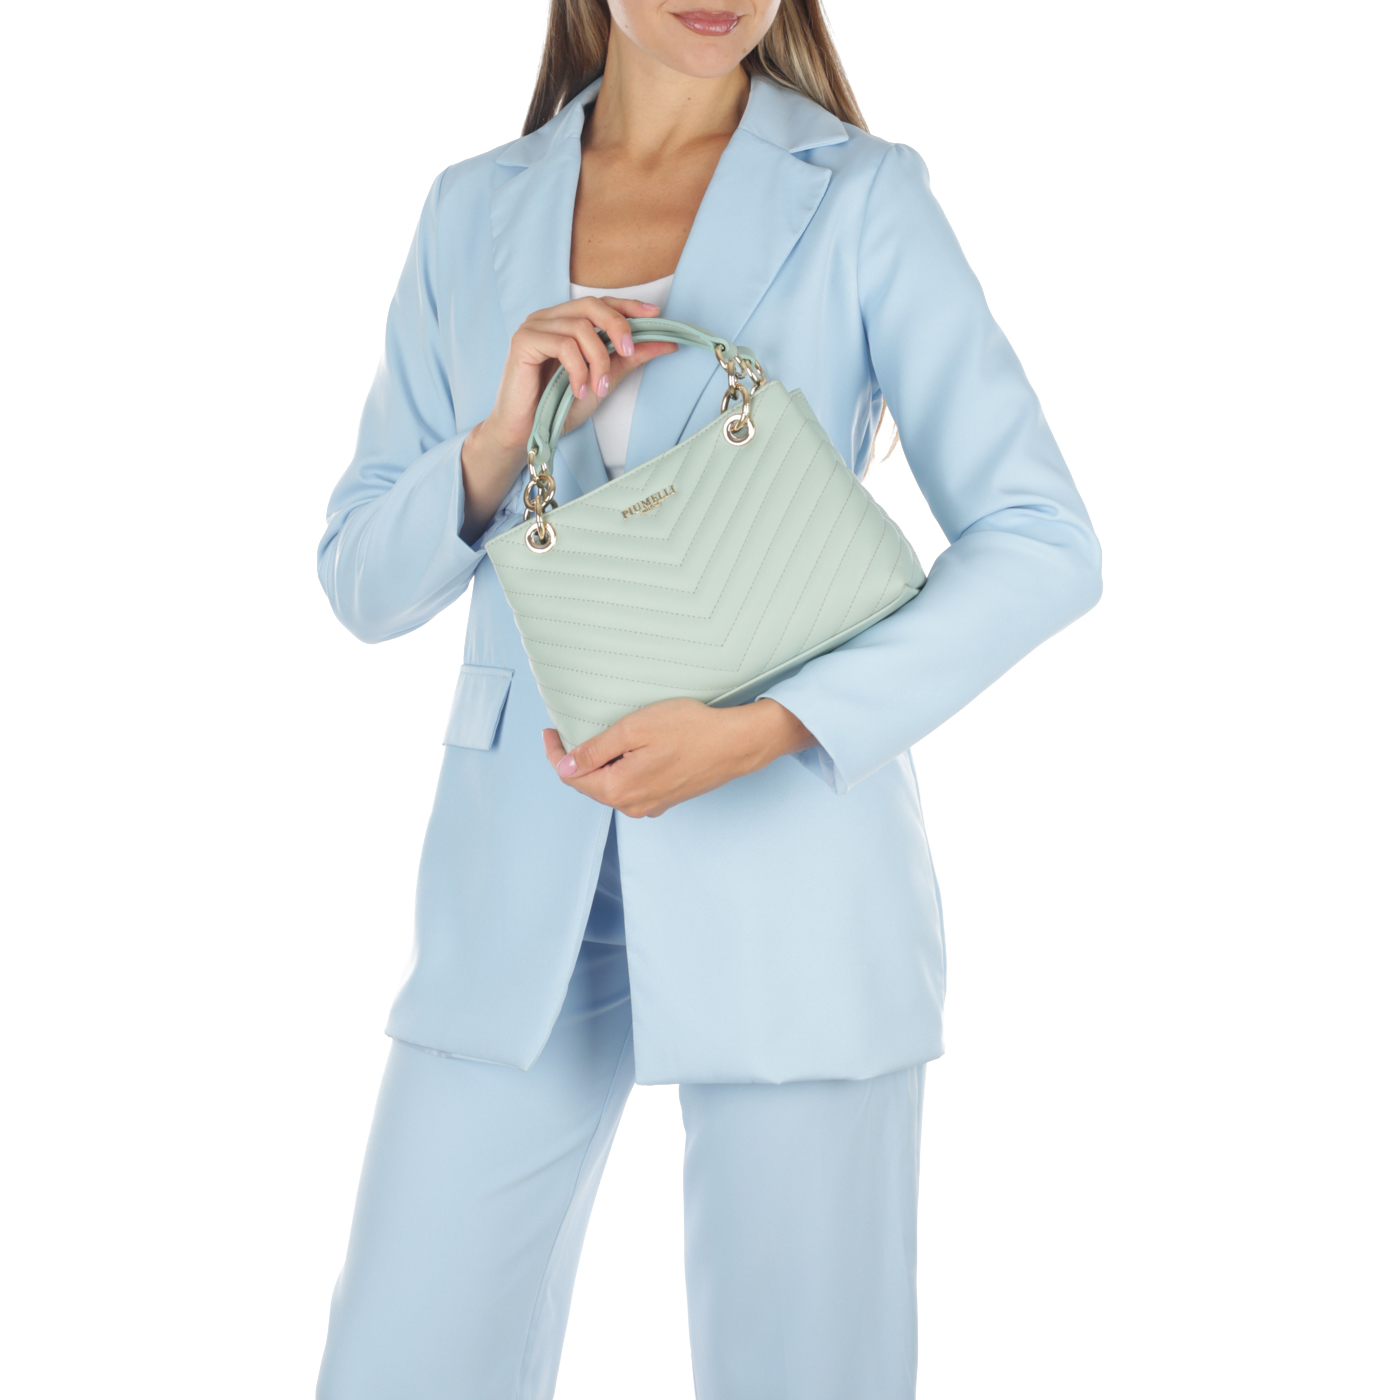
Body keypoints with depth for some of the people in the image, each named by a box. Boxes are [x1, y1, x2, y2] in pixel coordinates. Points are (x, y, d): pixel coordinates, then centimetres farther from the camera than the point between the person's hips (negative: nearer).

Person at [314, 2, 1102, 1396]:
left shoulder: (861, 197, -2)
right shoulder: (474, 212, 8)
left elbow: (1040, 543, -7)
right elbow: (364, 579, 9)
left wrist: (756, 731, -18)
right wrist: (502, 438, -12)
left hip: (786, 863, -2)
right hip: (525, 872, 3)